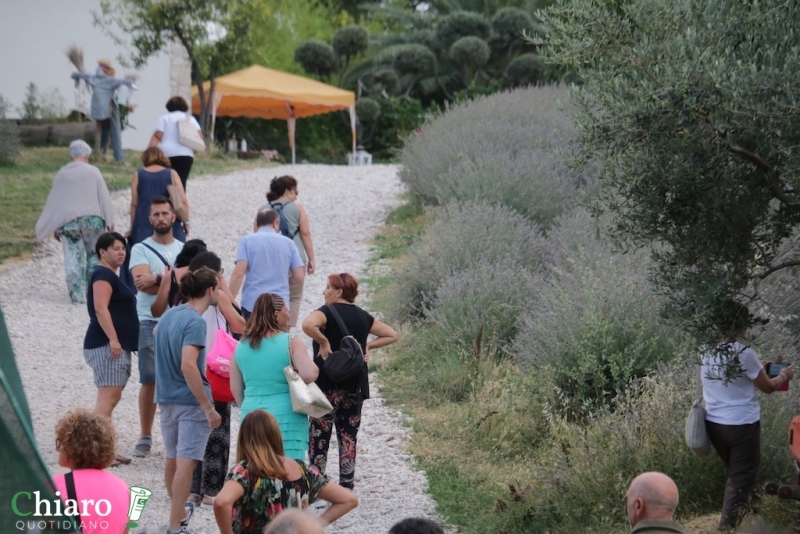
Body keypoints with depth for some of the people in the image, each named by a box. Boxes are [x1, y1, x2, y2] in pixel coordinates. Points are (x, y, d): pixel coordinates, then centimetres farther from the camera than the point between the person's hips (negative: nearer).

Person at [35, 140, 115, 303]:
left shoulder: (61, 174, 8)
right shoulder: (93, 171, 2)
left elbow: (54, 200, 11)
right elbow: (104, 197, 1)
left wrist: (54, 228, 15)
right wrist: (109, 221, 5)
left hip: (68, 221, 1)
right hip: (92, 218, -1)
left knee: (73, 258, 1)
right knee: (94, 255, 12)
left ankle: (77, 294, -3)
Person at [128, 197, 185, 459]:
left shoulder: (185, 250, 13)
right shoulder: (141, 250, 4)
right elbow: (143, 282, -12)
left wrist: (157, 278, -14)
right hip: (150, 322, -2)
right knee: (149, 381, -2)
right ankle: (145, 436, 6)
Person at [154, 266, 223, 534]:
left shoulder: (168, 315, 7)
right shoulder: (195, 322, -18)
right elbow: (188, 366, -26)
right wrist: (209, 407, -24)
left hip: (166, 398, 8)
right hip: (191, 401, -8)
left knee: (172, 458, 20)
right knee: (185, 462, -6)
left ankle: (178, 510, 37)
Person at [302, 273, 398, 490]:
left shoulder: (328, 312, -10)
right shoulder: (362, 316, 9)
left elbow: (308, 325, -32)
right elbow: (391, 335, 18)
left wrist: (323, 342, -18)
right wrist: (367, 346, 9)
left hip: (328, 386, -6)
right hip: (355, 387, 6)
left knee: (319, 437, 1)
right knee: (348, 437, 10)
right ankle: (346, 487, 11)